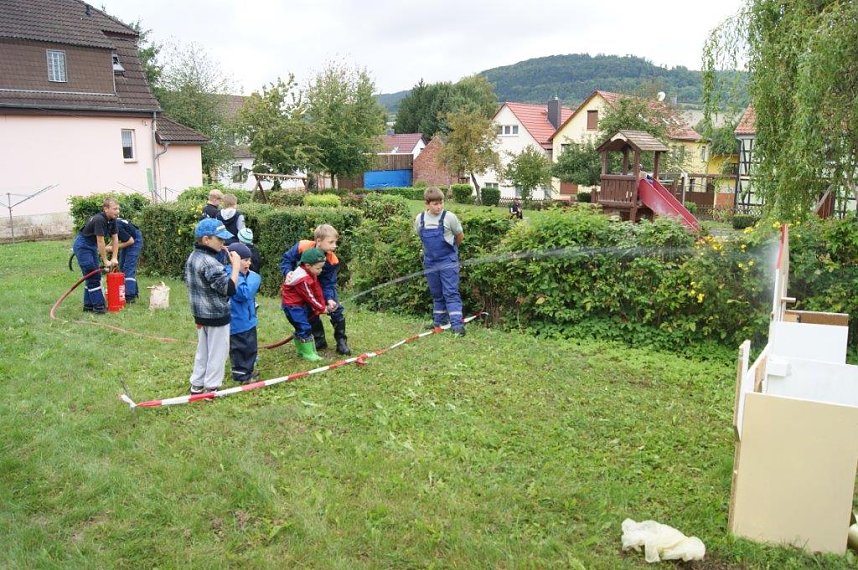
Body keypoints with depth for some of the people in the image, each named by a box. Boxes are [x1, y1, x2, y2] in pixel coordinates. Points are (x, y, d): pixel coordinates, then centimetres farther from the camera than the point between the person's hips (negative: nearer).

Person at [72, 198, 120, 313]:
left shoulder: (112, 220, -3)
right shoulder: (99, 220, -28)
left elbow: (115, 239, 2)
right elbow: (100, 242, -25)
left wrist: (114, 258, -4)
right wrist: (105, 261, -19)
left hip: (92, 246, 9)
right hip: (82, 246, -9)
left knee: (94, 276, 9)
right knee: (92, 276, -10)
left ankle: (88, 304, 16)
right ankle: (98, 306, -9)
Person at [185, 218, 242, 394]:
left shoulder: (192, 258, 5)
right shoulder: (210, 262, -26)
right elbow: (229, 289, -28)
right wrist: (236, 266, -21)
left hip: (200, 314, 9)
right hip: (217, 316, -9)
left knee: (202, 350, 21)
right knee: (217, 353, 6)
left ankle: (196, 385, 30)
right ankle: (211, 388, 16)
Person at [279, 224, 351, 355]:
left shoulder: (332, 260, -31)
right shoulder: (302, 247, -33)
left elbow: (328, 284, -24)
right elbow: (287, 259, -18)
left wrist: (329, 299, -41)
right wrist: (288, 272, -37)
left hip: (324, 286, 0)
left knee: (336, 309, -10)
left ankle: (341, 341, 3)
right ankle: (319, 341, 22)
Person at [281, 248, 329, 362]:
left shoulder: (311, 274, 1)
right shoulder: (302, 279, -28)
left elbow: (318, 290, 4)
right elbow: (310, 297, -21)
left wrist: (322, 306, 0)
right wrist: (322, 308, -10)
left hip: (302, 304, 10)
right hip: (292, 305, -10)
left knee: (301, 327, 18)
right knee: (304, 328, -12)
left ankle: (301, 350, 32)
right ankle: (308, 353, -4)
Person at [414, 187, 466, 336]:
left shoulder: (449, 217, -11)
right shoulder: (420, 219, -1)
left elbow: (460, 236, 3)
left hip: (448, 261, -4)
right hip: (430, 262, 4)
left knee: (451, 293, -8)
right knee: (436, 294, 15)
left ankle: (457, 324, -9)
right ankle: (439, 322, 26)